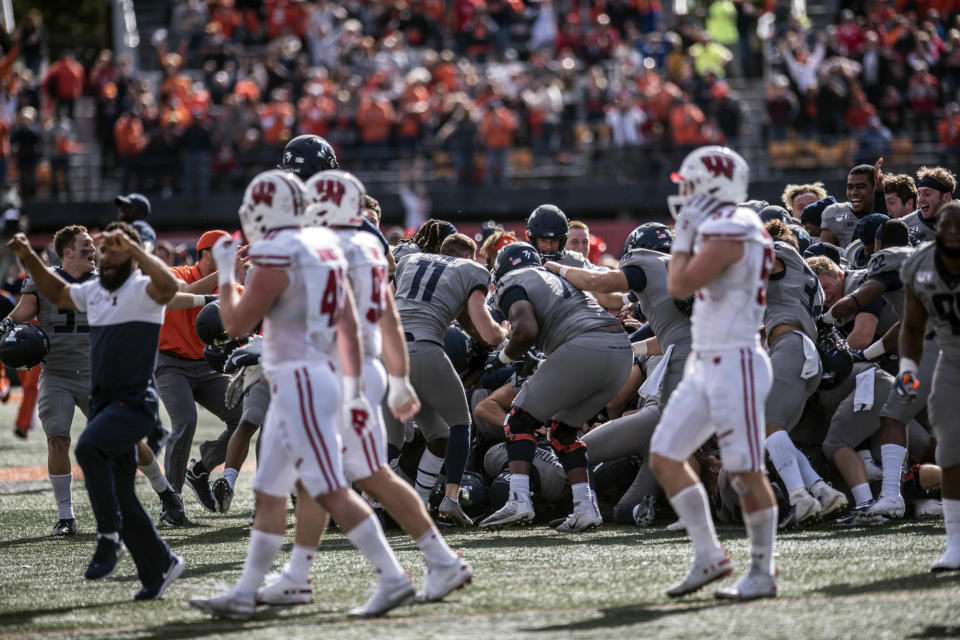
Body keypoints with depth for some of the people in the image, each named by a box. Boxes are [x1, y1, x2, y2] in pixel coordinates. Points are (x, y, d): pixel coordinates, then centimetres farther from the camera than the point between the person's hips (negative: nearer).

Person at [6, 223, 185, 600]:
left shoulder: (142, 290, -9)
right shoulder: (94, 292, 15)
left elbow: (168, 286, -32)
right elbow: (57, 293, 33)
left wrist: (133, 247, -35)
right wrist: (29, 258, 22)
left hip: (134, 403, -9)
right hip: (104, 403, 9)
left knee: (89, 447, -34)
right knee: (120, 498, 9)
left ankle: (109, 538, -25)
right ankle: (160, 566, 21)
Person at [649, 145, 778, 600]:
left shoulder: (729, 233, -16)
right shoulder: (721, 232, 15)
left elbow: (679, 285, -18)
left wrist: (684, 235, -7)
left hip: (735, 364, -10)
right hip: (705, 365, 10)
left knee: (745, 470, -5)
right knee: (664, 457, 7)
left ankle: (763, 571, 5)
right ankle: (708, 557, 12)